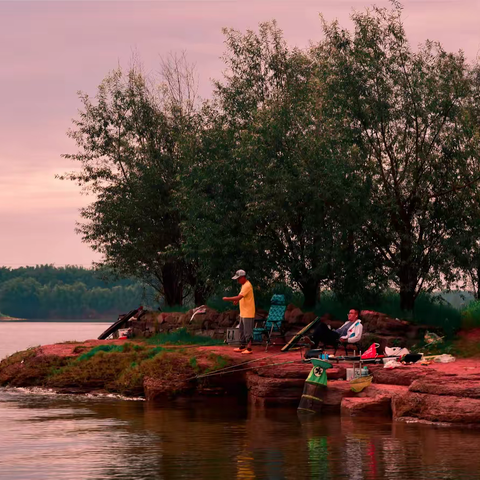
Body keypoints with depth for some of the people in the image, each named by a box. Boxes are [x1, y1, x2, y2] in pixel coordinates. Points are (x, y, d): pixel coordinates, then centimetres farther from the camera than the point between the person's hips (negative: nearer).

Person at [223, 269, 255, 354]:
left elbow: (239, 297, -27)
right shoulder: (244, 285, 13)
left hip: (248, 314, -10)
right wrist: (237, 301, 5)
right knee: (242, 331, 17)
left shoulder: (247, 286, -19)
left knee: (248, 331, -6)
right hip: (243, 313, 10)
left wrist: (228, 299, -20)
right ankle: (242, 347, 26)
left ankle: (249, 349, -3)